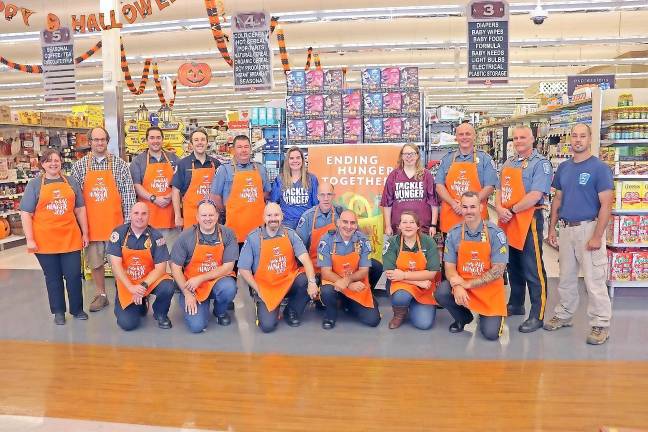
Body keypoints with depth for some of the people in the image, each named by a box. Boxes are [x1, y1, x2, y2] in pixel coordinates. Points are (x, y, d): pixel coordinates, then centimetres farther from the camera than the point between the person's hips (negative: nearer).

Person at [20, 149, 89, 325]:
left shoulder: (71, 182, 9)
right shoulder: (34, 184, 2)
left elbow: (80, 209, 12)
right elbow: (26, 214, -1)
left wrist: (85, 233, 8)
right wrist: (30, 239, -7)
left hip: (70, 238, 1)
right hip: (45, 241, -1)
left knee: (74, 275, 4)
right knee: (53, 277, 10)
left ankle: (77, 309, 20)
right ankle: (58, 311, 23)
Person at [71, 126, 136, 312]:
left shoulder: (119, 164, 0)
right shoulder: (79, 165, 4)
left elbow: (129, 193, -1)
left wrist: (128, 219, -5)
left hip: (114, 221, -2)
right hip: (91, 221, 2)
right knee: (94, 260, 11)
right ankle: (101, 295, 26)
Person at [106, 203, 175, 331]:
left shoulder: (156, 236, -11)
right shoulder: (119, 233, -9)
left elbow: (160, 268, -12)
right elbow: (115, 264, -12)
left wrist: (143, 286, -25)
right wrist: (131, 288, -21)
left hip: (150, 279, 0)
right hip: (126, 282, 0)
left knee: (168, 287, -32)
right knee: (127, 324, -15)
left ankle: (160, 313, 2)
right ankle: (140, 304, 21)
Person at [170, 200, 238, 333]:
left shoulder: (227, 234, -9)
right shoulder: (186, 236, -9)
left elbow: (228, 267, -12)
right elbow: (175, 267, -5)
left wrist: (200, 279, -18)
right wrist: (187, 293, -11)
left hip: (218, 279, 1)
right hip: (192, 286, 0)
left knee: (229, 288, -34)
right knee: (196, 326, -18)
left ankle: (220, 311, 3)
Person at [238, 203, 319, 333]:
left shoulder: (290, 234, -2)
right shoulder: (253, 238, -6)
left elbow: (305, 259, -14)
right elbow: (243, 269, -4)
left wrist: (312, 282, -29)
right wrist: (258, 291, -9)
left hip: (289, 282, 2)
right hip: (265, 288, -2)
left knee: (306, 280, -29)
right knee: (268, 325, -19)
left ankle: (291, 312, 0)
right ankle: (263, 306, 19)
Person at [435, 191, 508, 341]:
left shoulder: (495, 233, -12)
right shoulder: (454, 233, -5)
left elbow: (498, 271, -15)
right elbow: (449, 266, -5)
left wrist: (467, 284, -19)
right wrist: (457, 286, -26)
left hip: (490, 290, -2)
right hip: (462, 286, 2)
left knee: (491, 333, -14)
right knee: (441, 293, -28)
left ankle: (486, 316, 25)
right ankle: (464, 318, 6)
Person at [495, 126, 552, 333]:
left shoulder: (540, 163, -9)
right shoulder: (509, 162, 15)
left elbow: (535, 196, -20)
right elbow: (500, 189, 16)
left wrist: (511, 211, -14)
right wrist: (499, 208, -3)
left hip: (529, 220, -8)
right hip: (507, 221, 8)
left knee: (533, 269, -2)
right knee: (513, 266, 18)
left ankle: (537, 315, 7)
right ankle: (515, 304, 32)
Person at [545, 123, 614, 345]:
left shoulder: (599, 168, -9)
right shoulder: (564, 167, 9)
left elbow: (606, 204, -12)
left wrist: (597, 237, -17)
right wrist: (552, 227, 10)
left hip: (588, 228, -6)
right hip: (566, 228, 6)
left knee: (594, 280, -1)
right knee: (566, 277, 15)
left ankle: (601, 325, 11)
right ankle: (564, 315, 29)